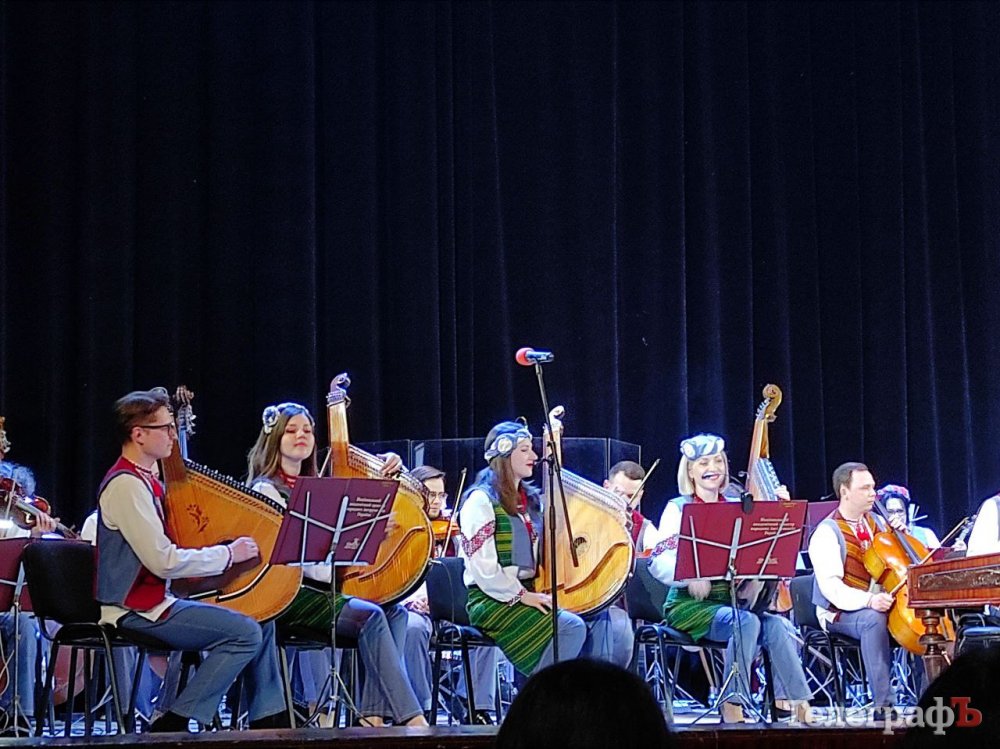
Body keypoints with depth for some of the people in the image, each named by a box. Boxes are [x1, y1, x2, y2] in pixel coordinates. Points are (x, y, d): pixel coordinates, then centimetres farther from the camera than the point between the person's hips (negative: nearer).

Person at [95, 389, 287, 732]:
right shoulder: (126, 485, -19)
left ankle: (268, 720, 15)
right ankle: (174, 724, -13)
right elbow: (164, 561, -24)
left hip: (157, 599, 10)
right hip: (137, 610, -10)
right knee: (245, 632, -20)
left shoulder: (146, 481, 12)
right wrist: (228, 554, -13)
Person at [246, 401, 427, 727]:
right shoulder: (265, 489, -2)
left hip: (324, 587, 7)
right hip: (288, 591, -7)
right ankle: (410, 717, -30)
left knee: (395, 611, -17)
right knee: (370, 615, -27)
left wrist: (387, 468, 3)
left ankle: (374, 713, -24)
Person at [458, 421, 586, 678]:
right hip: (490, 601, -7)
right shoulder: (481, 501, -8)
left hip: (525, 594, 7)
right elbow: (483, 566, -16)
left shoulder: (531, 499, 18)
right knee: (570, 628, -23)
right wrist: (521, 595, -16)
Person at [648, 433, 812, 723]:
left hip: (733, 600, 4)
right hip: (692, 604, -4)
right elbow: (659, 563, -11)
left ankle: (796, 706, -27)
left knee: (777, 625, -25)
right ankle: (731, 706, -26)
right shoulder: (678, 508, 3)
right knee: (747, 622, -32)